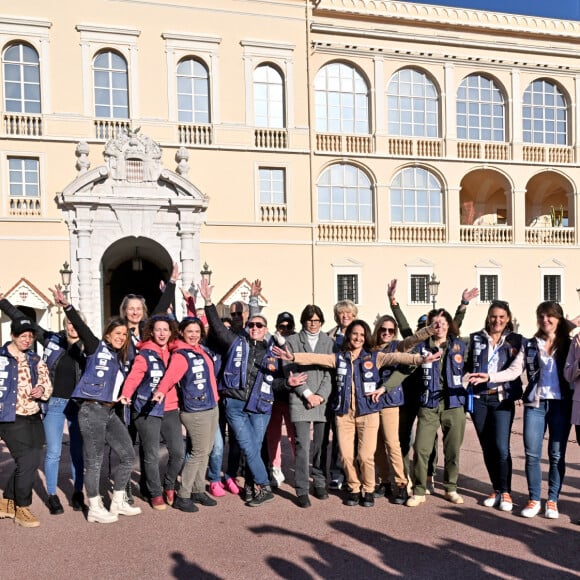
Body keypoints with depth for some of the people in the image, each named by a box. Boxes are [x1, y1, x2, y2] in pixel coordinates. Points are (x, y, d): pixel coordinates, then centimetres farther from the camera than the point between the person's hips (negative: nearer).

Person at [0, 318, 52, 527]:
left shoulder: (35, 360, 11)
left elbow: (47, 385, 15)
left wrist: (42, 390, -7)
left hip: (33, 418, 7)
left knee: (32, 462, 11)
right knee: (27, 461, -10)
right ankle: (21, 508, 10)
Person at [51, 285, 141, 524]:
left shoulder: (121, 358, 16)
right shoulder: (96, 348, -3)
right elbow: (81, 327, -17)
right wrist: (66, 306, -30)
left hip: (110, 412, 8)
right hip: (92, 411, -7)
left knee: (128, 455, 8)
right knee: (94, 461, 1)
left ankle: (118, 502, 21)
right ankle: (95, 510, 13)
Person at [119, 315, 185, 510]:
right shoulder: (145, 354, -5)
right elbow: (134, 376, -19)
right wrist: (126, 394, -35)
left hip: (170, 410, 4)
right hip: (147, 410, -4)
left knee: (178, 452, 2)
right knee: (152, 455, 1)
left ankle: (169, 486, 27)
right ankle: (155, 494, 20)